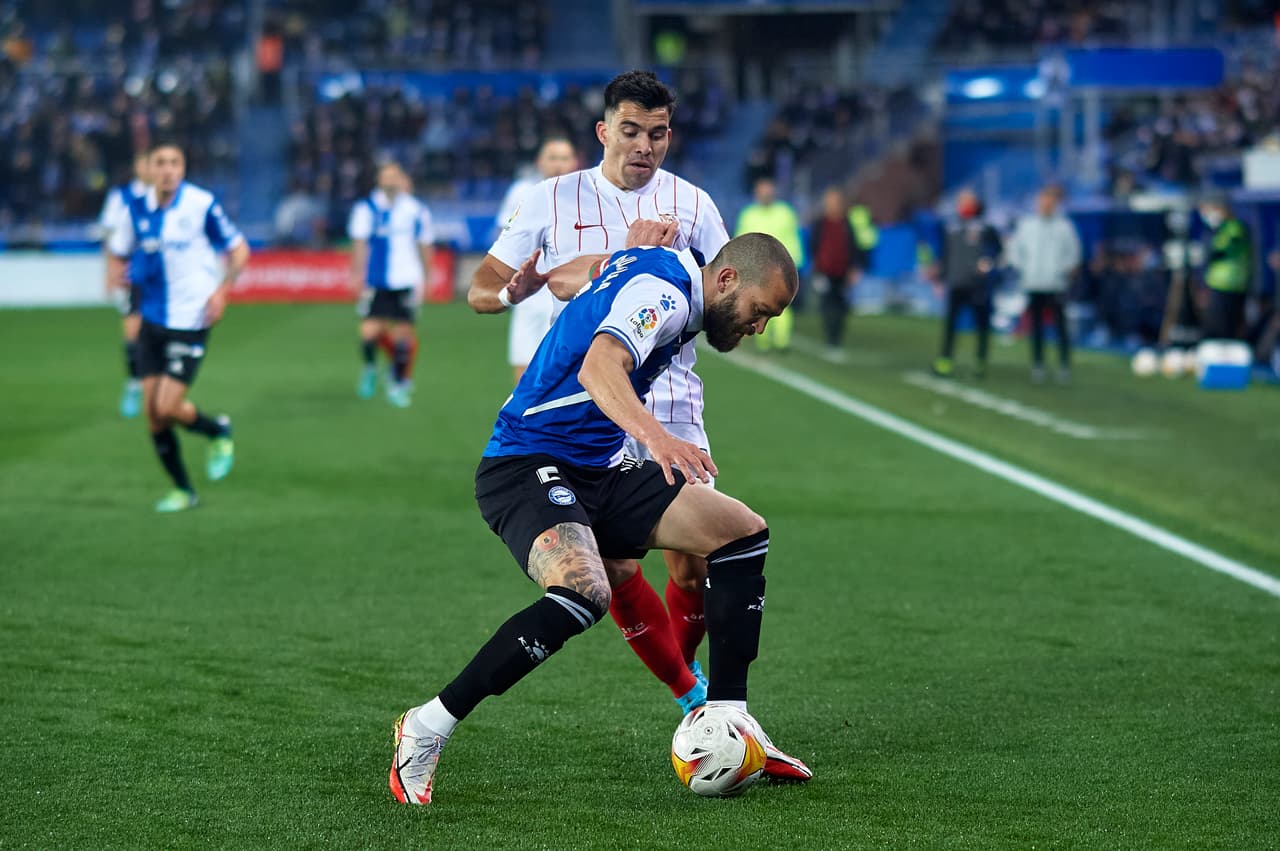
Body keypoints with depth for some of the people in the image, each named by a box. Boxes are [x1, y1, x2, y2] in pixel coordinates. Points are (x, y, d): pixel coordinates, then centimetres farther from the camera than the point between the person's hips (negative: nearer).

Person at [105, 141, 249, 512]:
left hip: (190, 321, -5)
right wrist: (116, 271, -7)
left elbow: (238, 249, -2)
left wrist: (223, 289, -16)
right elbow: (117, 253, 16)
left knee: (168, 408, -12)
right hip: (153, 320, 5)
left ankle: (218, 432, 20)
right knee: (152, 412, 3)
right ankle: (182, 490, 20)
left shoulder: (202, 204, -11)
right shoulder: (137, 209, 2)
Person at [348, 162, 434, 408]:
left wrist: (425, 279, 15)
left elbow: (425, 246, 15)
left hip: (406, 281, 2)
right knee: (369, 331, -10)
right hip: (375, 283, -2)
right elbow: (360, 244, -1)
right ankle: (369, 369, 20)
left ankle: (399, 385, 15)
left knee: (403, 333, 1)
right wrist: (358, 276, -7)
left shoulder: (417, 210, 6)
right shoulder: (366, 208, -1)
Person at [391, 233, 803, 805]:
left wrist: (531, 278, 45)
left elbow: (577, 272, 28)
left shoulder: (668, 264, 11)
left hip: (599, 473, 11)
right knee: (585, 592, -36)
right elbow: (598, 367, -38)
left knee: (744, 533, 5)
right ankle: (427, 728, -24)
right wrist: (655, 436, -52)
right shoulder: (661, 291, -19)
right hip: (525, 468, -11)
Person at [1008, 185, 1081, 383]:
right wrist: (1023, 268, 1)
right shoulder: (1026, 224, 7)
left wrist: (1063, 270, -8)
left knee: (1060, 326, -3)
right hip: (1033, 285, 2)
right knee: (1036, 328, 6)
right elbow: (1015, 250, 12)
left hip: (1056, 285, -2)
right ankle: (1037, 365, 12)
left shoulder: (1064, 226, 0)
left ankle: (1064, 365, 1)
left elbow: (1073, 253, 3)